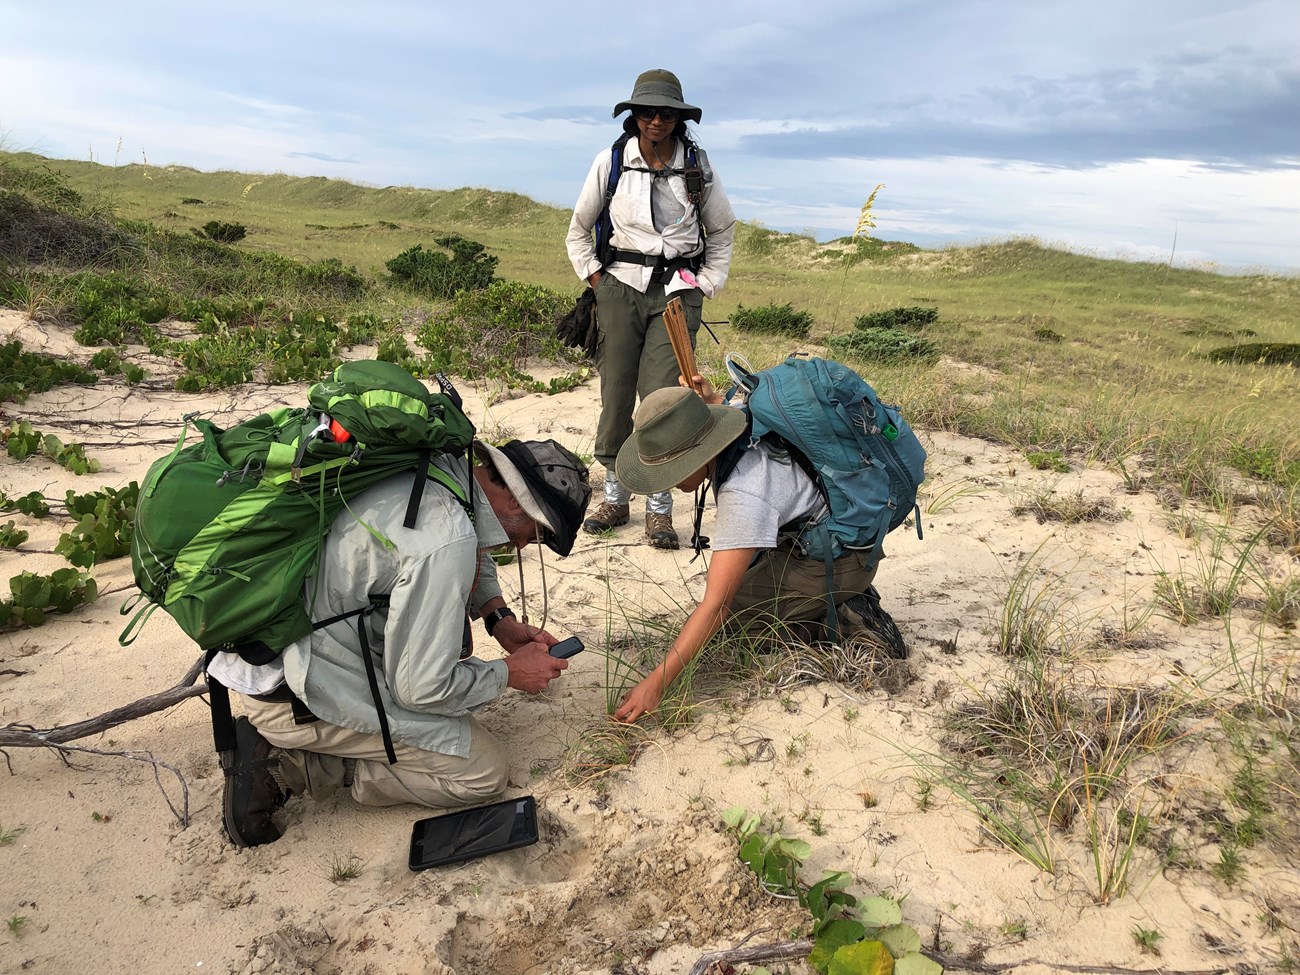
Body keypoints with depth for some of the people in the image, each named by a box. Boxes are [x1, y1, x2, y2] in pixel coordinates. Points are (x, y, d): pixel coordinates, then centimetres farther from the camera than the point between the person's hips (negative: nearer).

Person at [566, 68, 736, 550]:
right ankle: (615, 497, 13)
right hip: (621, 285, 1)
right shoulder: (611, 161, 2)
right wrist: (593, 277, 7)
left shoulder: (698, 165, 3)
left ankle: (659, 507, 0)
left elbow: (722, 230, 17)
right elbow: (579, 227, 15)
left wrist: (707, 286, 9)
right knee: (615, 394, -1)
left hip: (677, 292, -1)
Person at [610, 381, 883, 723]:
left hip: (844, 562, -10)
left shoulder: (744, 498, -37)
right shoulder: (737, 429, -11)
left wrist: (655, 683, -37)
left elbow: (716, 606, -38)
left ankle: (836, 620, -7)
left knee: (729, 609, -16)